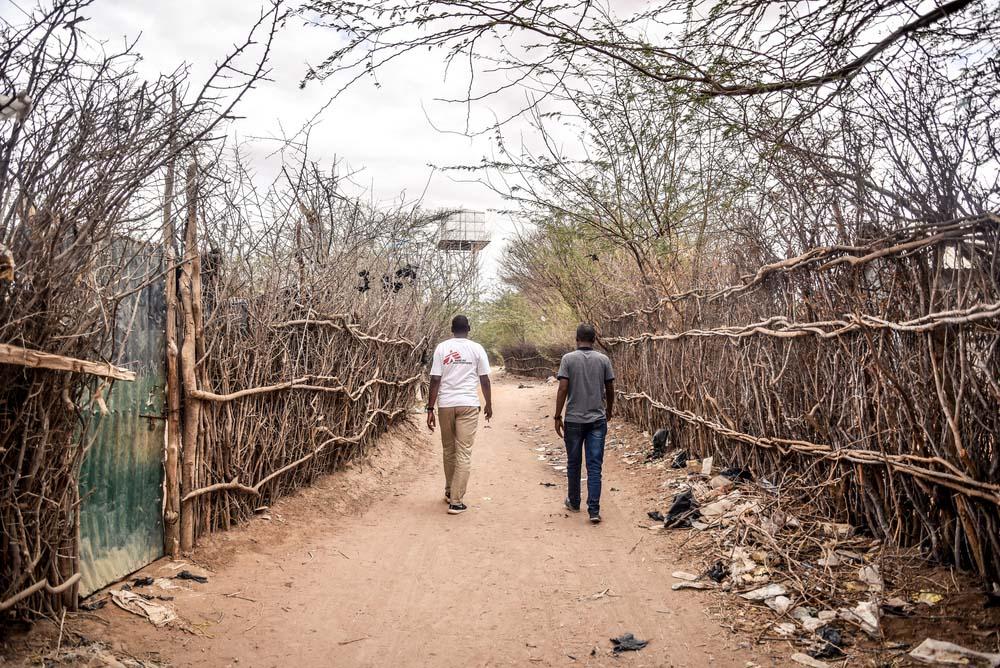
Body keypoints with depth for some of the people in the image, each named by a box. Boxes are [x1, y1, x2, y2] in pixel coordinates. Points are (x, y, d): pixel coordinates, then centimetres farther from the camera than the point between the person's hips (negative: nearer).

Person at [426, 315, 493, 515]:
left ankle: (450, 492, 33)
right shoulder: (477, 348, 1)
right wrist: (489, 404, 16)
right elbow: (484, 379, 3)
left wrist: (430, 409, 0)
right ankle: (456, 501, -3)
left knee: (448, 450, 18)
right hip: (468, 404, -2)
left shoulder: (441, 348, 1)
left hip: (445, 404, 2)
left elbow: (435, 380, -3)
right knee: (464, 453, 0)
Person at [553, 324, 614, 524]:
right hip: (598, 419, 1)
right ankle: (594, 510, -4)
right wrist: (609, 411, 24)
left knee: (573, 463, 15)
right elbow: (610, 389, 7)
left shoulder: (568, 359, -5)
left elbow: (563, 389, -10)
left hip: (574, 419, -1)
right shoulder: (603, 360, 1)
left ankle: (574, 502, 29)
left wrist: (558, 417, -3)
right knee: (595, 466, 1)